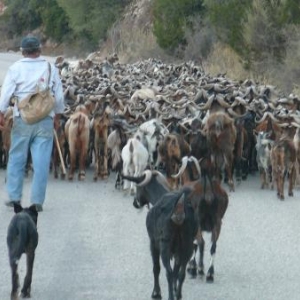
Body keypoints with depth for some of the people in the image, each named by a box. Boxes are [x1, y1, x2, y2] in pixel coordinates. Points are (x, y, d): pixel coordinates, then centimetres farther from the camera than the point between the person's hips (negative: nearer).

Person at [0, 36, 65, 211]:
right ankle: (37, 201, 2)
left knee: (17, 158, 11)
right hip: (45, 120, 1)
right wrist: (58, 116, 19)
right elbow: (59, 96, 7)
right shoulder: (51, 68, 2)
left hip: (22, 119, -1)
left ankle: (14, 197, 13)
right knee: (41, 161, 2)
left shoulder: (16, 68, -3)